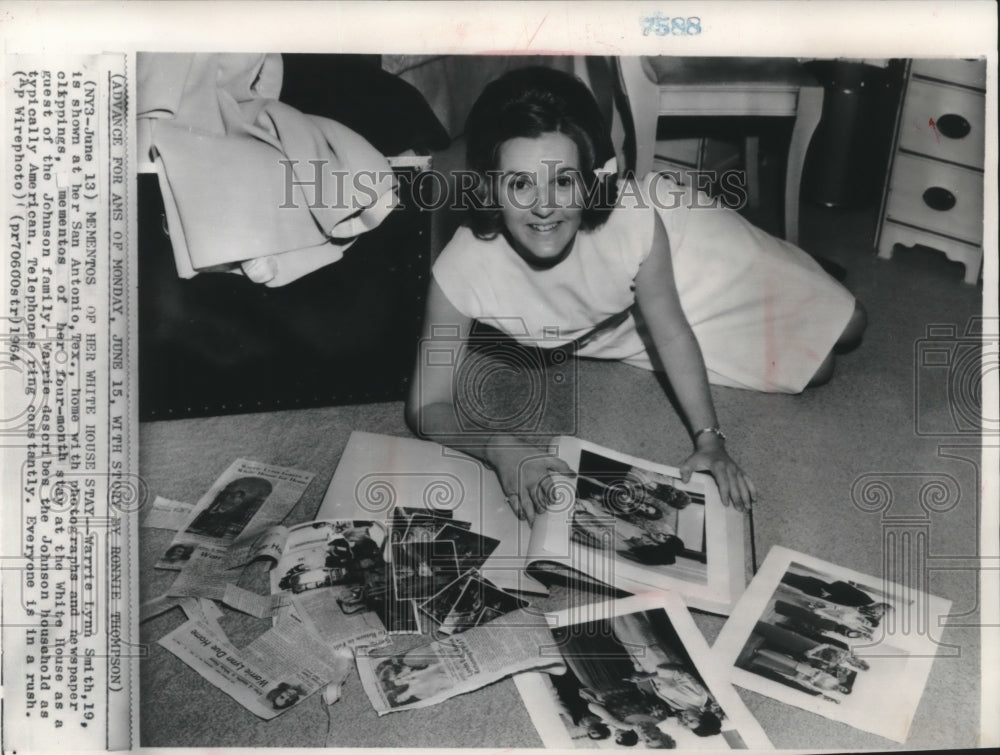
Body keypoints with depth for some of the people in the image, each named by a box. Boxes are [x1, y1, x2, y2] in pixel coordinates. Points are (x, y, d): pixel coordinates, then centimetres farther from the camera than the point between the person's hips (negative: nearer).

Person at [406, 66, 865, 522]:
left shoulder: (631, 219, -40)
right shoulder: (461, 270, -39)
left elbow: (672, 332, -23)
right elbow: (427, 407, -31)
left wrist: (709, 439, -28)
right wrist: (500, 447, -50)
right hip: (614, 327, 1)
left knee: (824, 353, 10)